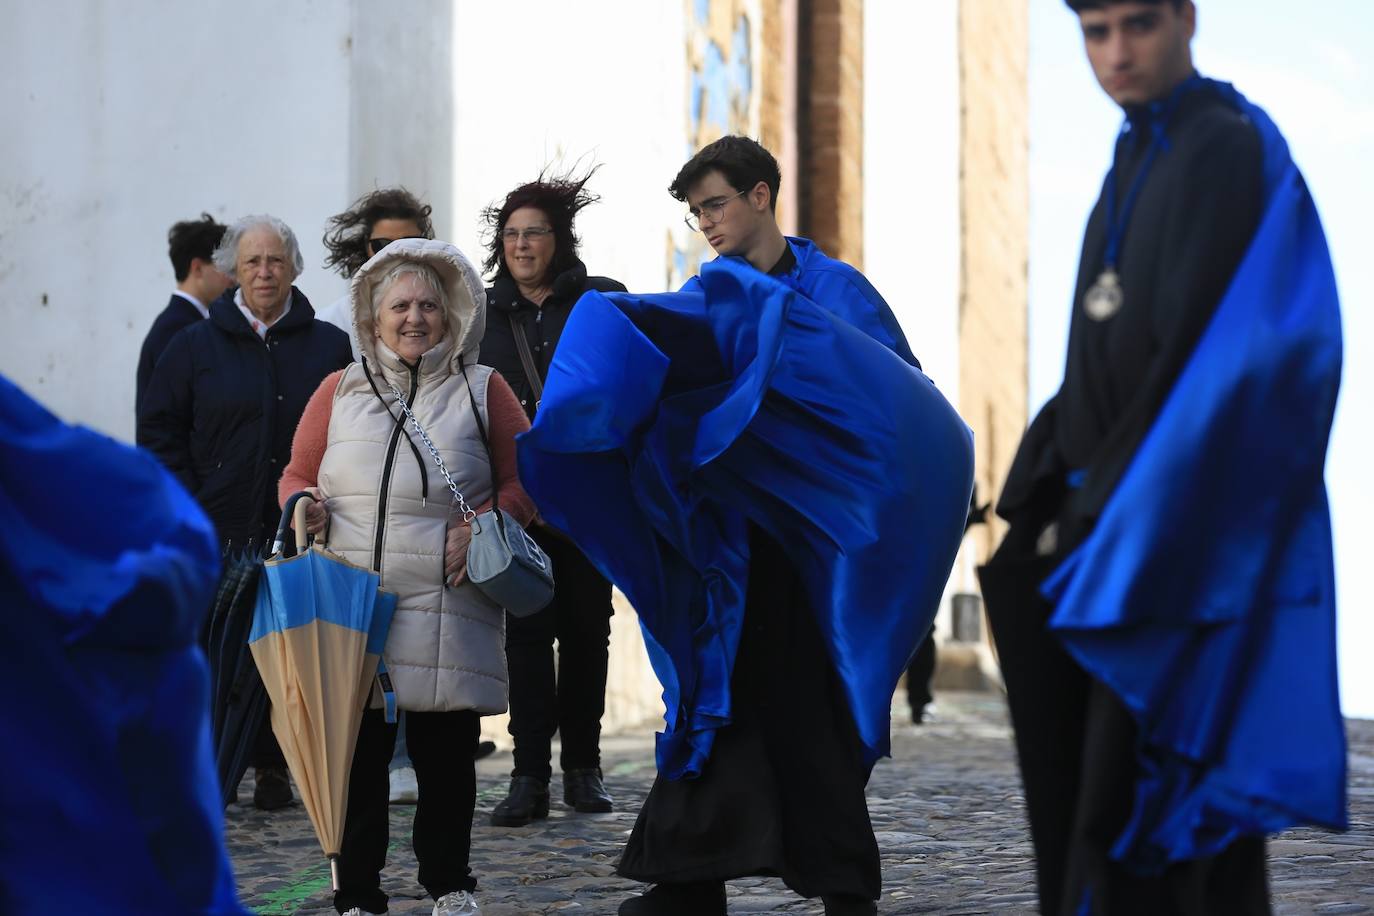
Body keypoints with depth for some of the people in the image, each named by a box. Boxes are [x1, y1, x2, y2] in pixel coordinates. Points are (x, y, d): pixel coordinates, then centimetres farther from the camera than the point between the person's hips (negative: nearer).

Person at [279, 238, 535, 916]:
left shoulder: (481, 390, 11)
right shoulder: (340, 390, 15)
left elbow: (525, 479, 9)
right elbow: (298, 474, 19)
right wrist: (304, 506, -4)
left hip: (447, 607, -1)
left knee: (446, 754, 3)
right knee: (357, 756, -1)